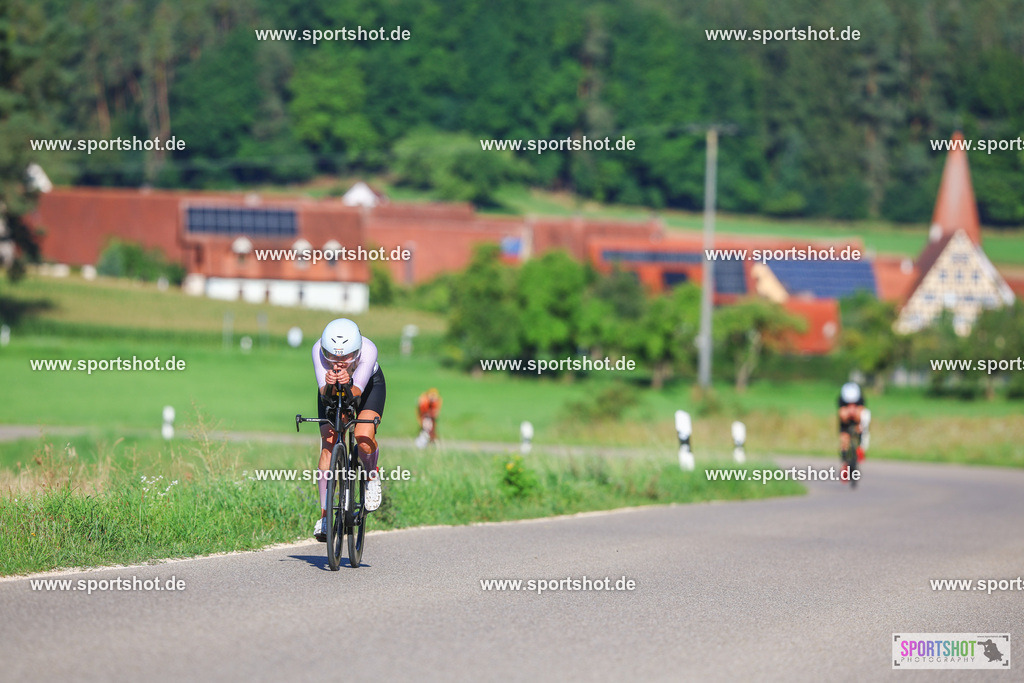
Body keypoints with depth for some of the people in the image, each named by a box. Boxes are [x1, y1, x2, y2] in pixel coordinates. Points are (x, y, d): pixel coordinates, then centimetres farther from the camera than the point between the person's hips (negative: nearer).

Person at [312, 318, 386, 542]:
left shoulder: (368, 350, -39)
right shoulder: (319, 349, -35)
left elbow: (356, 393, -41)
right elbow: (325, 394, -37)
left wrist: (348, 383, -63)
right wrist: (329, 383, -60)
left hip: (368, 385, -1)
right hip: (331, 390, 1)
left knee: (364, 439, -26)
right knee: (328, 446, -14)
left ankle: (371, 476, 9)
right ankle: (324, 516, -9)